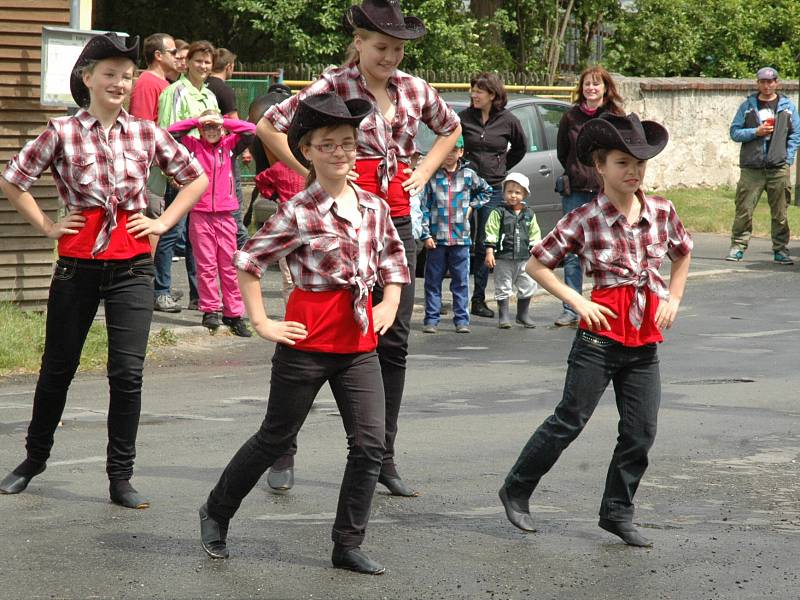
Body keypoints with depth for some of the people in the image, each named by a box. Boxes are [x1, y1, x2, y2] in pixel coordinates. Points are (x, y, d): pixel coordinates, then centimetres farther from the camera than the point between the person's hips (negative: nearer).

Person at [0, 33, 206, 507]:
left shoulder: (147, 133, 2)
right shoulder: (63, 133, -4)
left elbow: (197, 179, 13)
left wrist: (164, 222, 4)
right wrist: (46, 226, 0)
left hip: (132, 266, 1)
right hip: (78, 262, -1)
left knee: (128, 373, -6)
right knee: (58, 367, 11)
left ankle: (121, 477, 4)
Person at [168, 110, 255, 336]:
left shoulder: (229, 145, 11)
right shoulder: (193, 145, 7)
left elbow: (250, 130, 3)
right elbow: (172, 131, -3)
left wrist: (224, 122, 0)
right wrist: (198, 121, -3)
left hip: (225, 215, 1)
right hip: (200, 214, -1)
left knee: (229, 266, 1)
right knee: (206, 265, 1)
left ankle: (234, 313, 4)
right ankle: (210, 311, 7)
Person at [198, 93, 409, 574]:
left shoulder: (375, 207, 4)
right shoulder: (299, 213, -12)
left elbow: (394, 256, 21)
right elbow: (247, 261, -8)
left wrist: (390, 304, 8)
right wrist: (261, 323, -9)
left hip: (360, 342, 5)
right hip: (310, 336, -5)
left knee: (370, 444, -2)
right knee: (277, 438, 8)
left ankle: (349, 545, 9)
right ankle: (217, 513, 29)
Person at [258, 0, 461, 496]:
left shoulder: (415, 91, 7)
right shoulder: (334, 86, -7)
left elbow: (451, 128, 26)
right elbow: (269, 126, -6)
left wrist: (423, 173, 12)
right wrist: (312, 172, -8)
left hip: (396, 221, 5)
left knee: (395, 341, 5)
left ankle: (384, 458, 13)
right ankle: (284, 450, 9)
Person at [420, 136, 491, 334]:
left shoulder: (468, 175, 6)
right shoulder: (431, 176, 0)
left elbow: (486, 191, 24)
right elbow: (424, 207, -1)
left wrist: (472, 206, 9)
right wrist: (426, 234, -7)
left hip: (461, 237, 1)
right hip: (436, 237, -1)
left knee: (461, 281, 4)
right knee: (433, 280, 3)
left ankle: (461, 319, 9)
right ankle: (431, 319, 9)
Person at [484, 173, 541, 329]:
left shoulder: (529, 215, 9)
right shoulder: (498, 213, -3)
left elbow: (535, 235, 13)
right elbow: (491, 233, -6)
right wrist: (489, 252, -13)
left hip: (524, 258, 3)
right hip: (503, 258, -3)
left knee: (528, 286, 5)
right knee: (503, 287, 2)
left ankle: (523, 315, 20)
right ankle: (503, 316, 9)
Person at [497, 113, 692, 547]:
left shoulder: (661, 212, 3)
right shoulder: (585, 220, -10)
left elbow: (683, 254, 23)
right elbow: (536, 264, -2)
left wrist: (672, 299, 11)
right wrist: (577, 301, -10)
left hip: (645, 342, 4)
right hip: (601, 336, -4)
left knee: (641, 432, 4)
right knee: (569, 421, 0)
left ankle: (617, 513, 17)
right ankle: (516, 490, 16)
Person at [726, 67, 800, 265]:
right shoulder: (748, 106, 10)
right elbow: (735, 132, 7)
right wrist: (756, 132, -8)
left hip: (778, 167, 0)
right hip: (751, 167, 0)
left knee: (780, 212, 2)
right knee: (744, 210, -4)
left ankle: (780, 249, 9)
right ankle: (738, 247, 3)